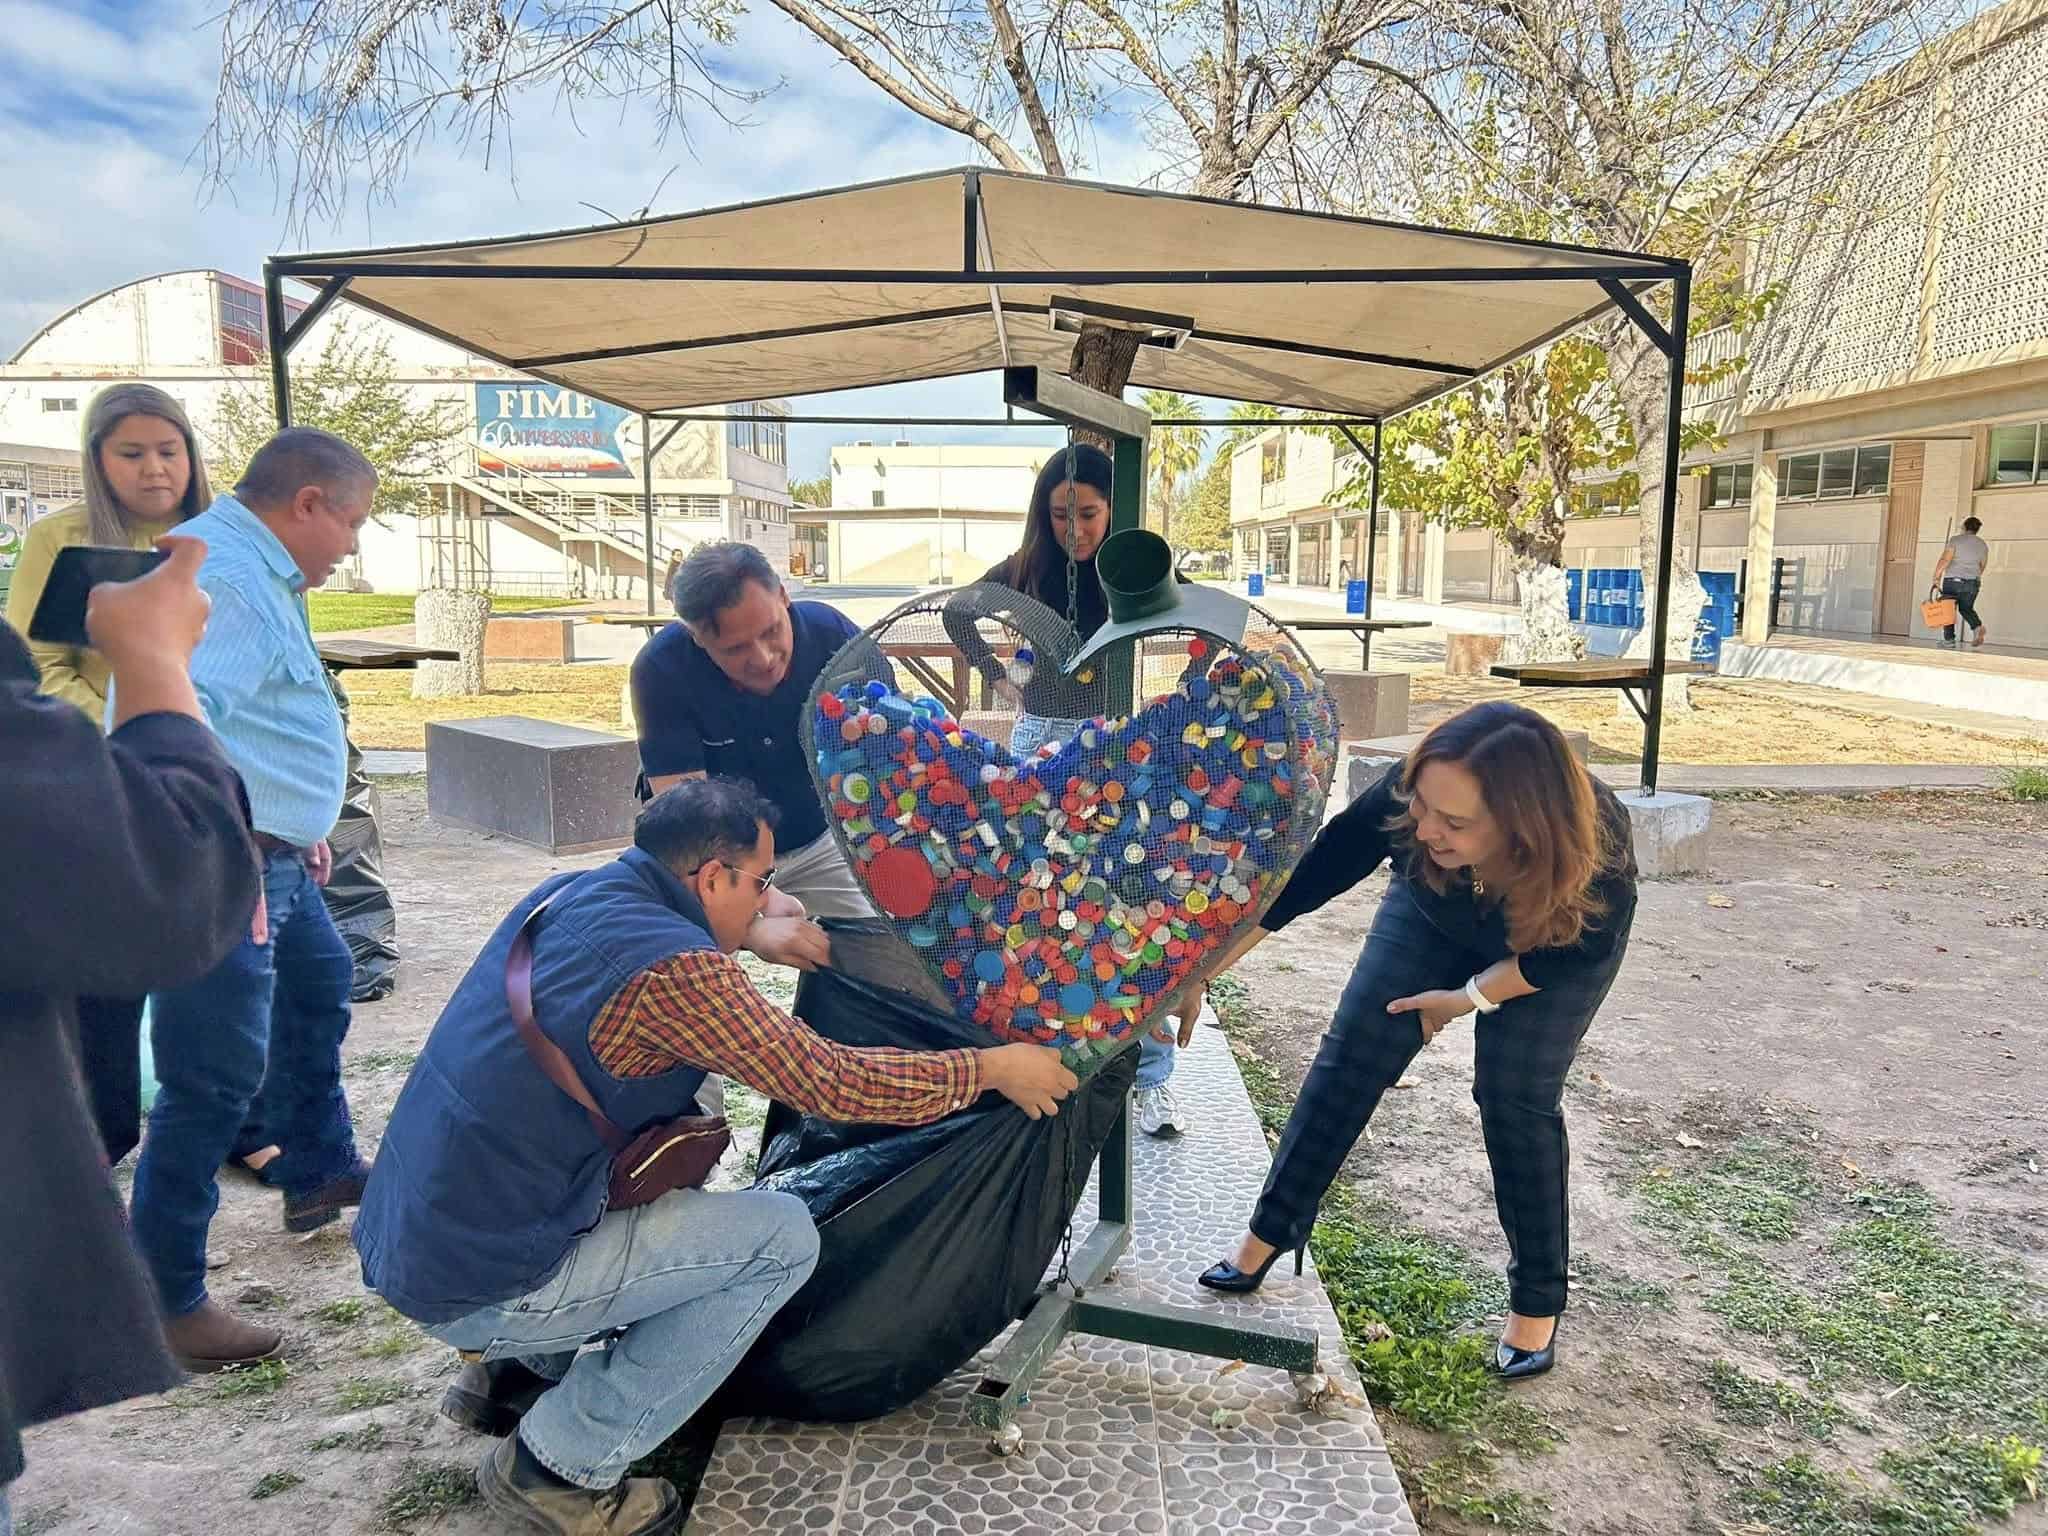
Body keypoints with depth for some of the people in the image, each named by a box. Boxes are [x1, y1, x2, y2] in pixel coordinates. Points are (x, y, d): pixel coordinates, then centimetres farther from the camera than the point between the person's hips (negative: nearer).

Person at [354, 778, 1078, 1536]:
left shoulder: (565, 893, 2)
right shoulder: (670, 966, -22)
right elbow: (832, 1084, -17)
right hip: (481, 1287, -9)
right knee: (783, 1235, -5)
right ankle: (559, 1466, 3)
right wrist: (990, 1067, -6)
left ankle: (515, 1374, 22)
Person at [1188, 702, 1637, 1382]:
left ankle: (1538, 1298, 14)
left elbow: (1580, 949, -21)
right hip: (1435, 912, 2)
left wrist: (1471, 996, -18)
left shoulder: (1597, 856, -42)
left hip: (1557, 946, -2)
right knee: (1351, 1055, -3)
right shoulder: (1406, 799, -42)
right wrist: (1199, 971, -32)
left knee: (1516, 1097, -7)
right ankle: (1273, 1229, 12)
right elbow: (1302, 877, -32)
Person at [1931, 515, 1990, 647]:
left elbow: (1944, 560, -16)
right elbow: (1982, 567, 17)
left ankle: (1949, 638, 1)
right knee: (1966, 608, 20)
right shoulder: (1983, 545, 10)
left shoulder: (1955, 540, -5)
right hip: (1972, 583, 4)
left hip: (1952, 581, -4)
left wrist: (1936, 577, -16)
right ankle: (1978, 626, -5)